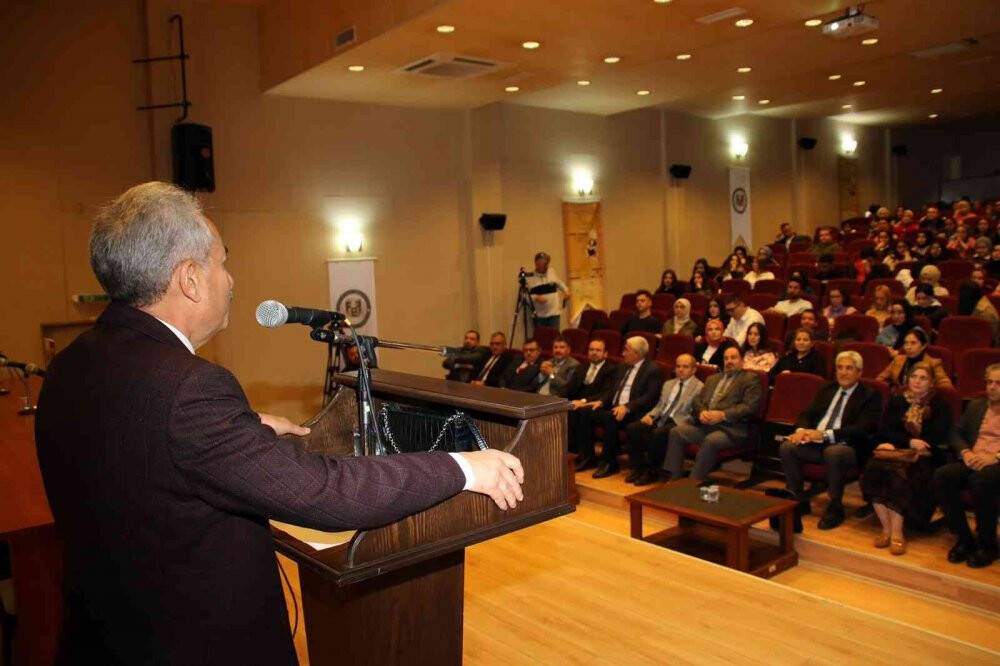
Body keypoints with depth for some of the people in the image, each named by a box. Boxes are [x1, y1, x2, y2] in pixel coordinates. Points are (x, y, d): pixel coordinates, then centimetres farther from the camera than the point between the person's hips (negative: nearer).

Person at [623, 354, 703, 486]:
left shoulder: (699, 387, 0)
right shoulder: (668, 384, 23)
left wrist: (676, 425, -21)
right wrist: (649, 415, 1)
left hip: (678, 423, -6)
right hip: (659, 419, 6)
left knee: (657, 434, -36)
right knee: (632, 428, -18)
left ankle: (652, 472, -16)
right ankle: (638, 469, -7)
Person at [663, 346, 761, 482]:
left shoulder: (750, 379, 8)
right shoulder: (713, 378, 27)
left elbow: (749, 407, -6)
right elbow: (697, 400, 18)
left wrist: (723, 415, -17)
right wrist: (701, 412, -5)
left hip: (731, 428, -6)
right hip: (704, 424, 6)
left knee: (711, 440, -35)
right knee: (676, 432, -17)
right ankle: (674, 477, -15)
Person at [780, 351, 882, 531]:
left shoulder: (870, 396, 2)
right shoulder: (827, 389, 20)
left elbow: (862, 429, -12)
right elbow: (808, 414, 15)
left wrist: (825, 434, -23)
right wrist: (801, 430, -10)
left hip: (846, 447, -5)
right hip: (815, 443, 5)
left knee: (833, 452, -38)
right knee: (787, 447, -21)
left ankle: (835, 508, -17)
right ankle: (798, 501, -5)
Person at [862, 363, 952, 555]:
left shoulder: (940, 405, 9)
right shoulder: (897, 401, 18)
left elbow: (936, 439, -3)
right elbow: (885, 431, 7)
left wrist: (897, 444, -10)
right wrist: (909, 442, -12)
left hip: (924, 457, -3)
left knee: (898, 471, -36)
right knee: (873, 469, -31)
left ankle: (896, 532, -31)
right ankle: (886, 528, -26)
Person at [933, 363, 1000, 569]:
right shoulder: (975, 406, 23)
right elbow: (956, 433, 18)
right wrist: (965, 452, -3)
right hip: (972, 462, 5)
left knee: (981, 479, -38)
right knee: (941, 476, -26)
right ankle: (964, 539, -13)